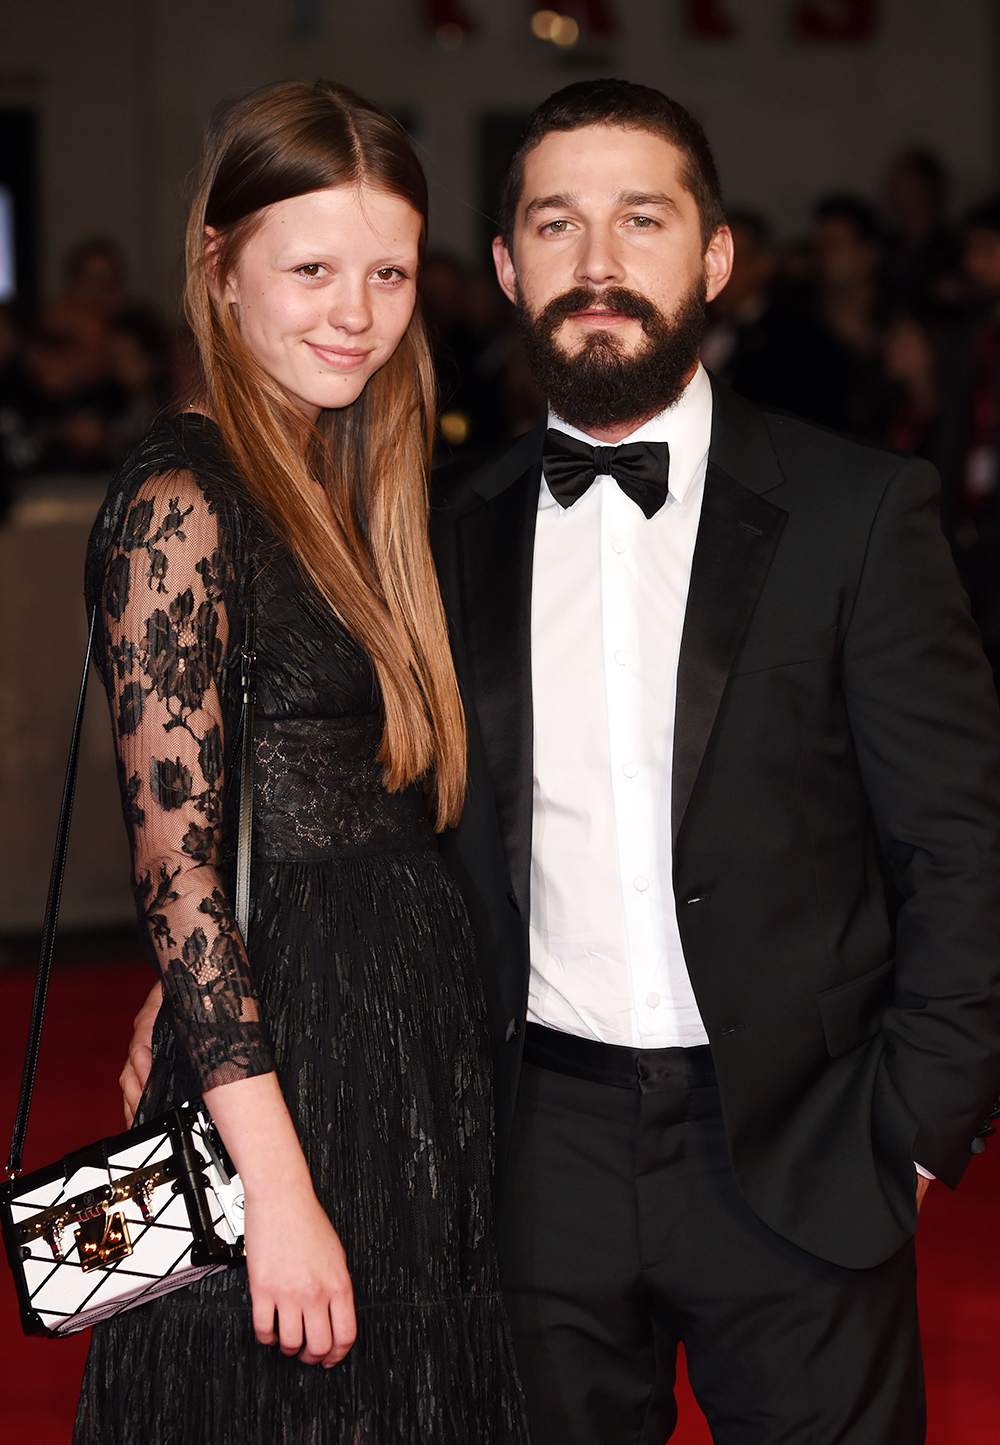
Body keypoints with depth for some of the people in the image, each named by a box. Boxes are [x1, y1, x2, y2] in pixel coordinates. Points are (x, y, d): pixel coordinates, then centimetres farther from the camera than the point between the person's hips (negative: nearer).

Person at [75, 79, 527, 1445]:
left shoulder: (349, 486, 12)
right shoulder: (181, 504, -14)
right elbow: (177, 869, -19)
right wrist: (280, 1187, -21)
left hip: (410, 1065, 8)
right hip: (281, 1082, -8)